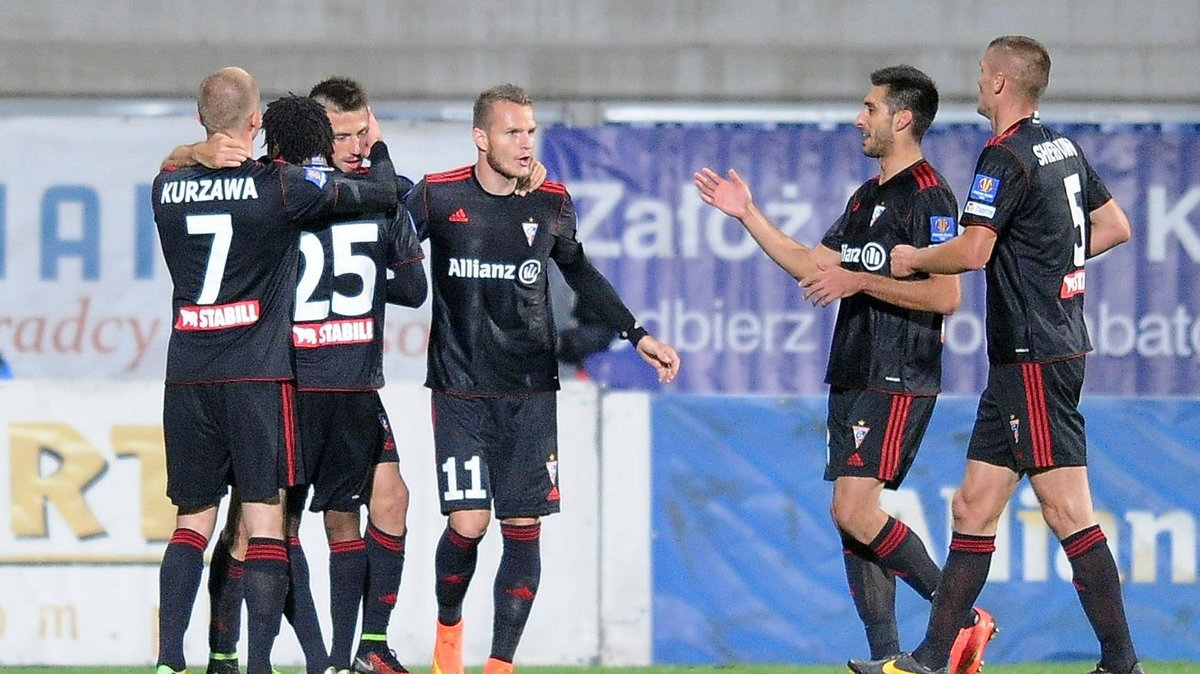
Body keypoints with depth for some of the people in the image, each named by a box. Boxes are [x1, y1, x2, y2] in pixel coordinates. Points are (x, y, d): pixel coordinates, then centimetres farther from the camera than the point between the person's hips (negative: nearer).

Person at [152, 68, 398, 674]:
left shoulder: (166, 187, 4)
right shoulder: (279, 185, -7)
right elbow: (382, 195, 2)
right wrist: (379, 147, 21)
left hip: (187, 374, 4)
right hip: (257, 374, -4)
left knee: (192, 520, 11)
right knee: (265, 518, -1)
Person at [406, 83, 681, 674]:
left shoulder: (551, 203, 3)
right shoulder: (437, 196, -5)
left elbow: (580, 272, 18)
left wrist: (637, 335, 16)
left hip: (530, 392, 2)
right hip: (459, 390, -2)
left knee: (523, 528, -3)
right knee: (468, 524, -10)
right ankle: (448, 625, 19)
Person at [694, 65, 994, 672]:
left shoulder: (928, 195, -11)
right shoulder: (868, 196, 18)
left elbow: (944, 295, -19)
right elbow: (812, 265, 25)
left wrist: (858, 282, -17)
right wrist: (748, 214, 21)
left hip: (897, 381, -9)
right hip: (851, 378, 9)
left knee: (854, 510, -17)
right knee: (853, 519, 5)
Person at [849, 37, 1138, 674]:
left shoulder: (1006, 158, -14)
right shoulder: (1063, 149, 14)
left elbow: (971, 251, -21)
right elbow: (1115, 227, 22)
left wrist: (913, 258, -3)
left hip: (1035, 359, -10)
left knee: (1067, 513, -9)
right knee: (974, 508, 10)